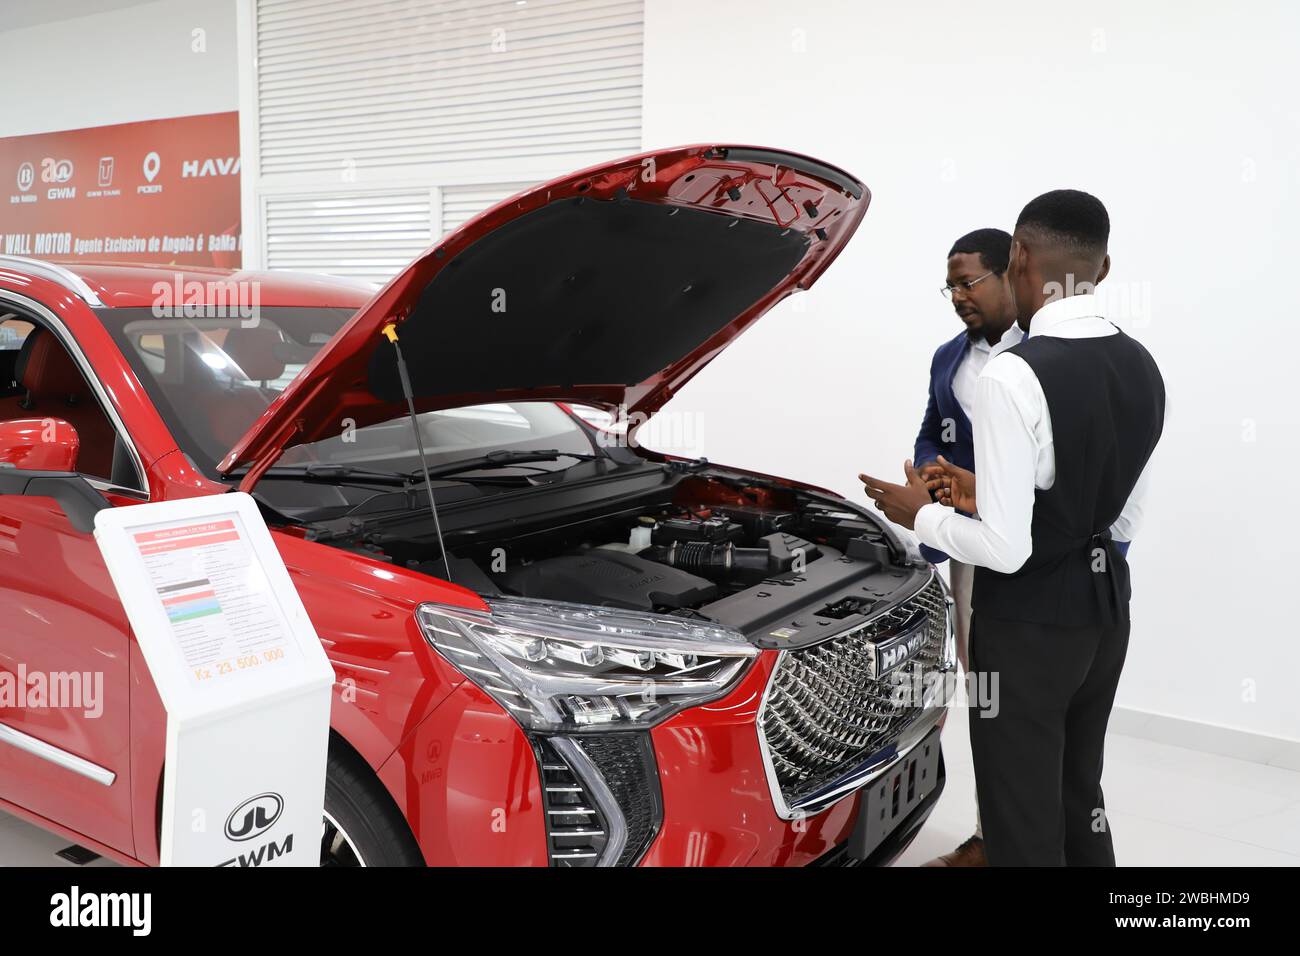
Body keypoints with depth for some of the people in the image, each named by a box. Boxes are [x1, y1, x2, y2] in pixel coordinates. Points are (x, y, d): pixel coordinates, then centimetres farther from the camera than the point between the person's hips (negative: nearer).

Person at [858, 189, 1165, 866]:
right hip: (1105, 608, 8)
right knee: (1080, 802, 24)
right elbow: (1124, 519, 10)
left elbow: (1005, 549, -23)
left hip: (1028, 625, -8)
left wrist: (922, 515, -5)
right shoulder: (1143, 368, 2)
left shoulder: (1013, 376, -23)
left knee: (1025, 825, 7)